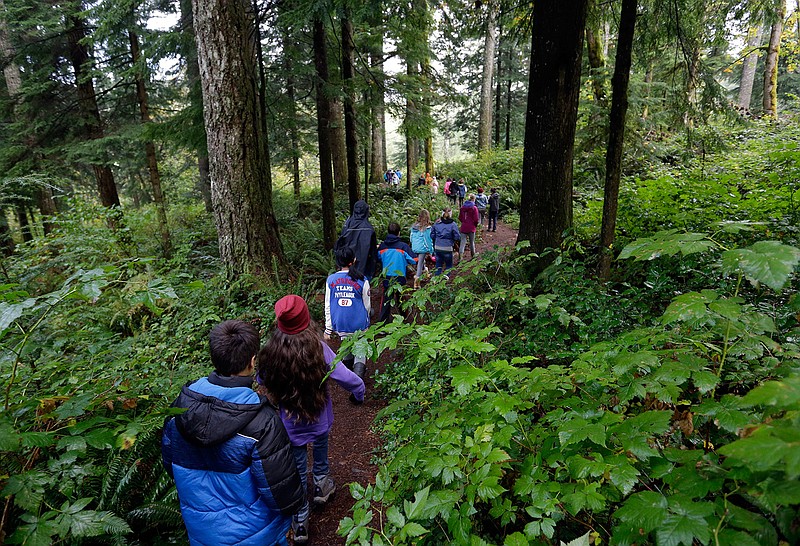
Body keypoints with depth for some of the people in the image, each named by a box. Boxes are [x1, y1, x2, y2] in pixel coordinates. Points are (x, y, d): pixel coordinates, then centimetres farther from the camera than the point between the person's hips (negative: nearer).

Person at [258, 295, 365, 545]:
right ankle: (321, 486, 55)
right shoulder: (319, 349, -27)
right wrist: (358, 394, -3)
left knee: (298, 471, 20)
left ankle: (300, 523, 34)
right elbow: (349, 379, -24)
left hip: (289, 426, 0)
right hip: (320, 421, 0)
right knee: (320, 449, 31)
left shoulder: (269, 354, -24)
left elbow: (262, 382, -3)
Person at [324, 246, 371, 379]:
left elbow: (328, 306, -2)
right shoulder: (362, 281, -11)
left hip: (340, 325, 3)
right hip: (359, 325, -3)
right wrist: (366, 321, 18)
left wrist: (328, 329, 4)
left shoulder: (331, 280, -6)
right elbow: (366, 305, -2)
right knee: (360, 351, 13)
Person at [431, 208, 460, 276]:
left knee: (438, 265, 16)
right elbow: (457, 237, -8)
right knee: (448, 265, 14)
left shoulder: (437, 223, 1)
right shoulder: (453, 224, -9)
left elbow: (432, 235, 4)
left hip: (437, 248, 3)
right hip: (447, 248, -3)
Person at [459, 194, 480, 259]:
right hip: (471, 227, -2)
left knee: (463, 241, 2)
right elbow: (476, 219, -11)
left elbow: (460, 217, 9)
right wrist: (476, 225, 7)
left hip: (464, 227, 3)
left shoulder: (462, 207, 2)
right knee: (472, 242, 12)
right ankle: (472, 255, 27)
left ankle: (461, 254, -14)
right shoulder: (474, 208, -11)